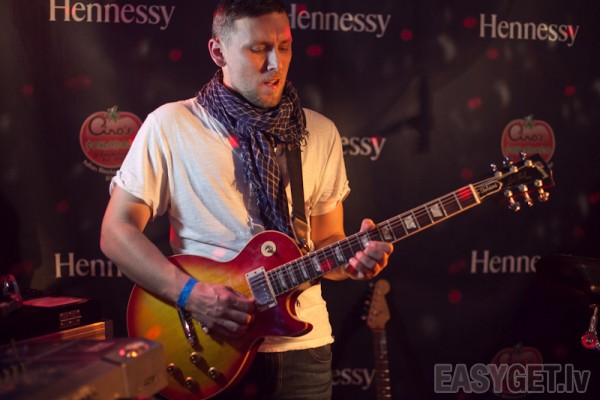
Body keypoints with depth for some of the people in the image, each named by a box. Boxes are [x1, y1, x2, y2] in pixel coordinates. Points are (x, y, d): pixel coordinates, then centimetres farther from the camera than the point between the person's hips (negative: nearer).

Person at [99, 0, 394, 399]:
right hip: (208, 348, -3)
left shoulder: (320, 133, 4)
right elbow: (117, 231, -7)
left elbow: (325, 240, 10)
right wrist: (191, 293, -18)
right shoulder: (170, 126, -6)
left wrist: (349, 258, -12)